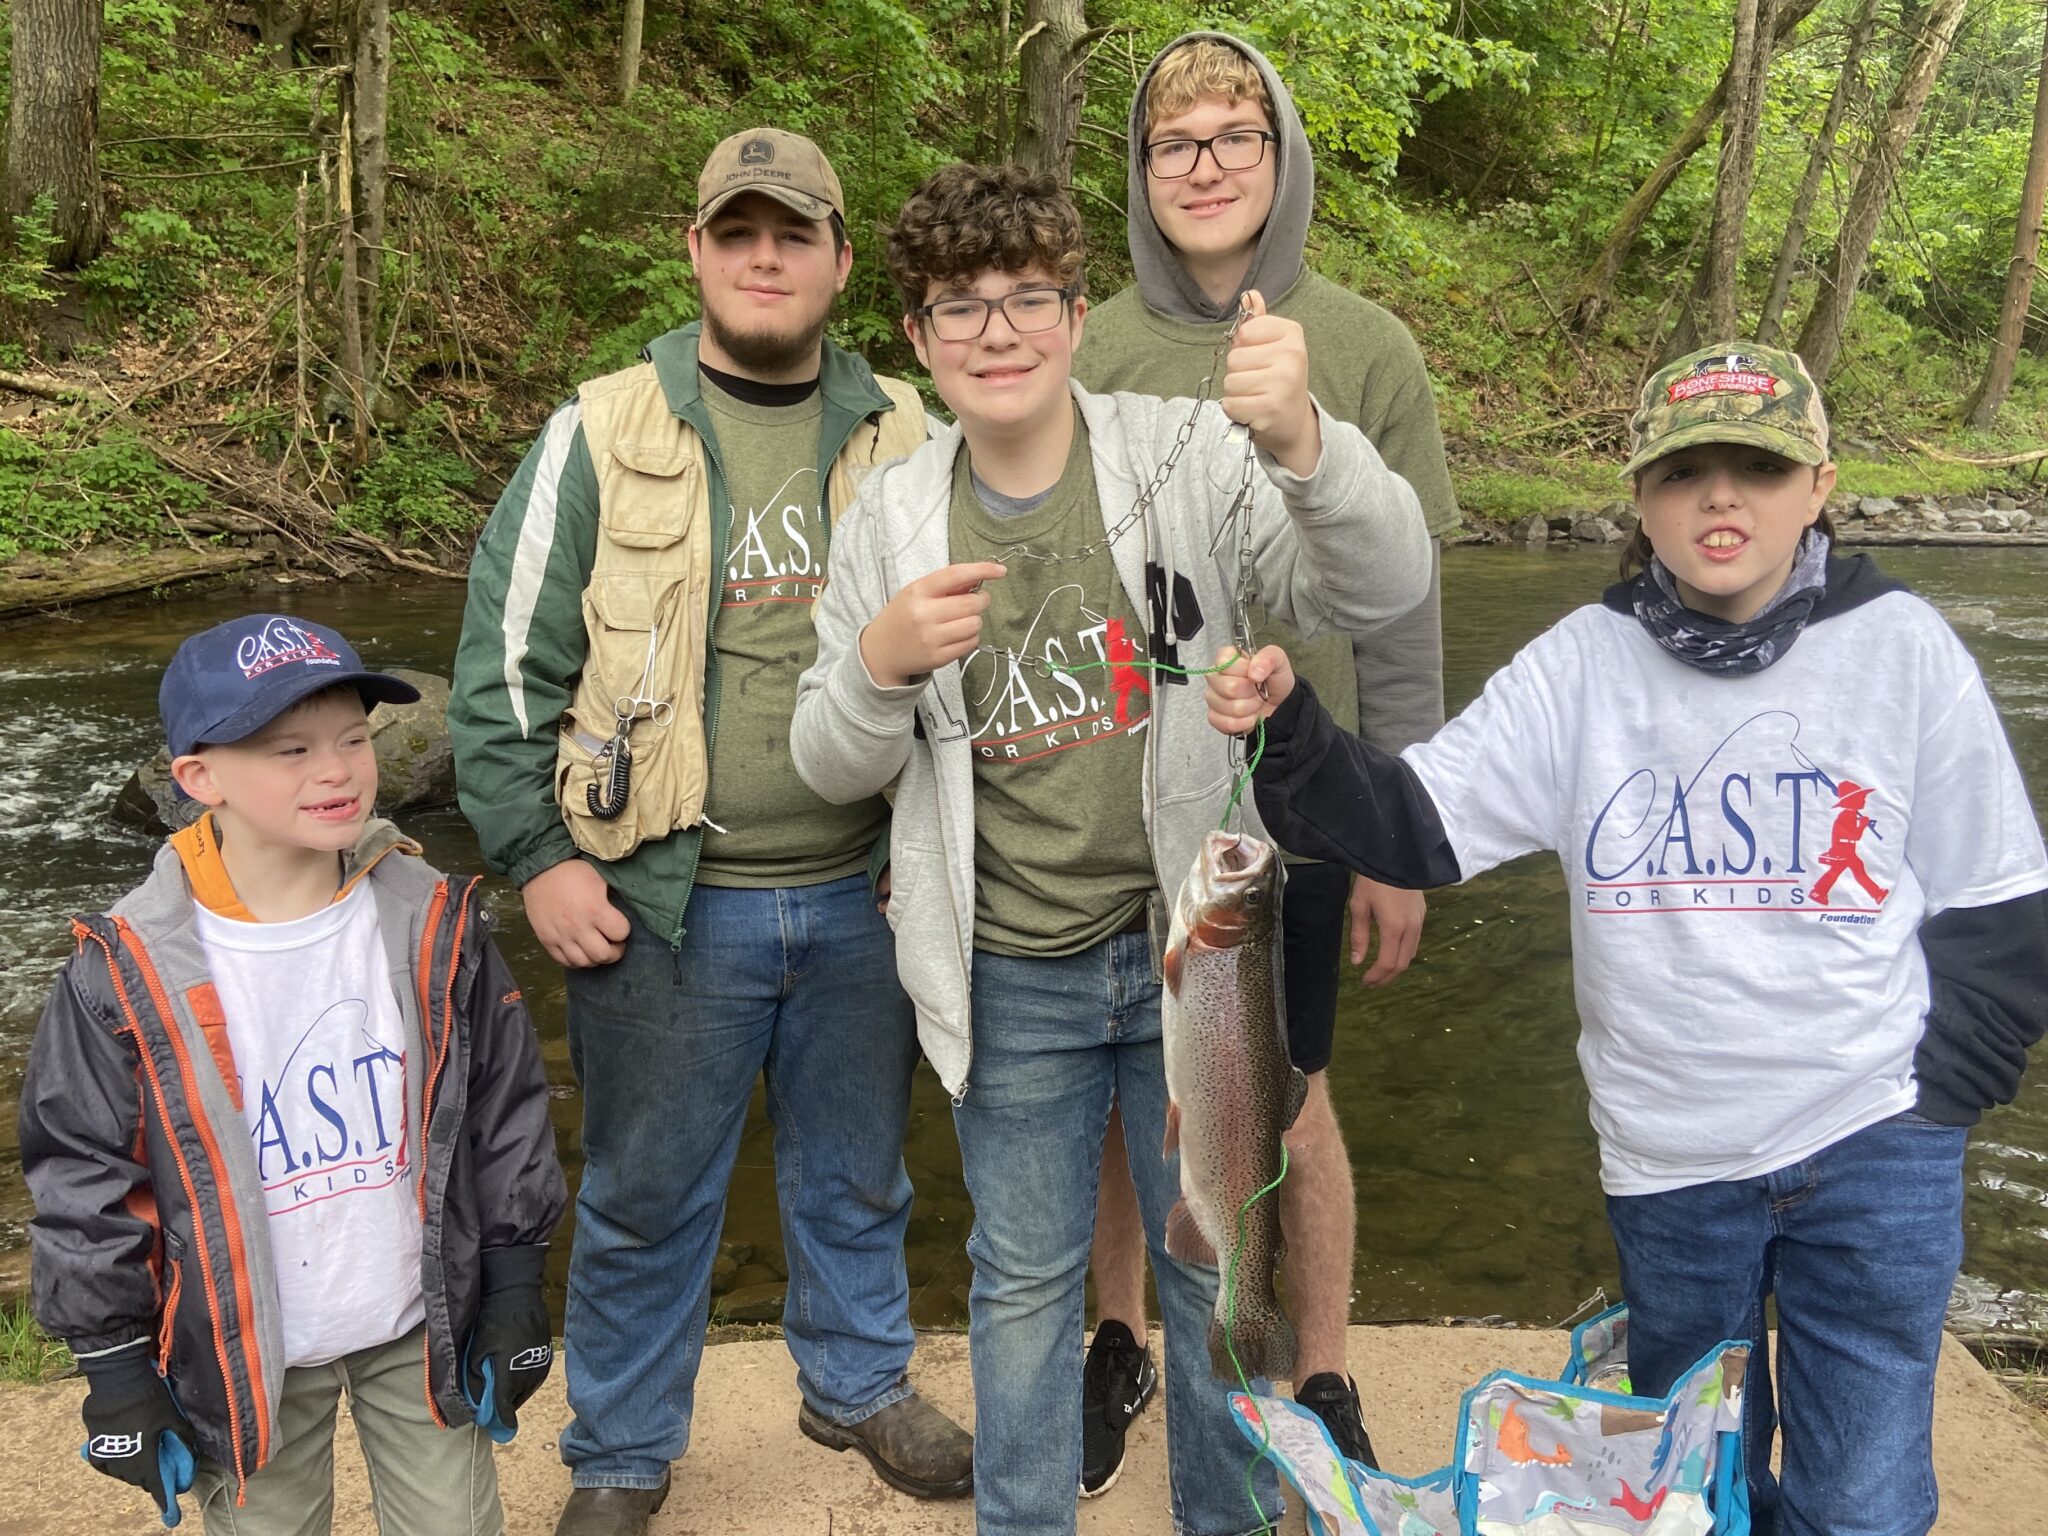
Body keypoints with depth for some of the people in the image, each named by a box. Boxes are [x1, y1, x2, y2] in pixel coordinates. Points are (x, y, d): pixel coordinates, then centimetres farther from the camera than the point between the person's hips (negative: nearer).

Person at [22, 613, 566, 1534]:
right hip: (241, 1351, -1)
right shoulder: (128, 974, -16)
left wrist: (514, 1293, 2)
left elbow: (504, 1110, -1)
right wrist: (116, 1367, -2)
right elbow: (81, 1173, -7)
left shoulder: (433, 925, -11)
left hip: (423, 1326, 1)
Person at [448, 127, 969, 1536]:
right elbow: (509, 657, -1)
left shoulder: (904, 437, 4)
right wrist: (541, 856, -6)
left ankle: (860, 1384, 43)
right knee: (646, 1197, 12)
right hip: (665, 902, -2)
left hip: (862, 895, 3)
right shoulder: (604, 435, -3)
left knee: (858, 1173, 19)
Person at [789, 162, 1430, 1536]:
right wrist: (880, 663, -21)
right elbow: (834, 768, 1)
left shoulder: (1188, 457, -11)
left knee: (1219, 1268, 17)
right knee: (1024, 1281, 19)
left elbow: (1385, 589, -23)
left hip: (1194, 948, -1)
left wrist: (1302, 444, -43)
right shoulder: (893, 518, -2)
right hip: (1011, 975, 2)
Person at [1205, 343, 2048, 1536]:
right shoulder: (1584, 666, -6)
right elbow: (1418, 822, -13)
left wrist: (1940, 1096, -4)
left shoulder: (1900, 647, -7)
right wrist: (1290, 739, -29)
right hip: (1669, 1161, 2)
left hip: (1874, 1144, -1)